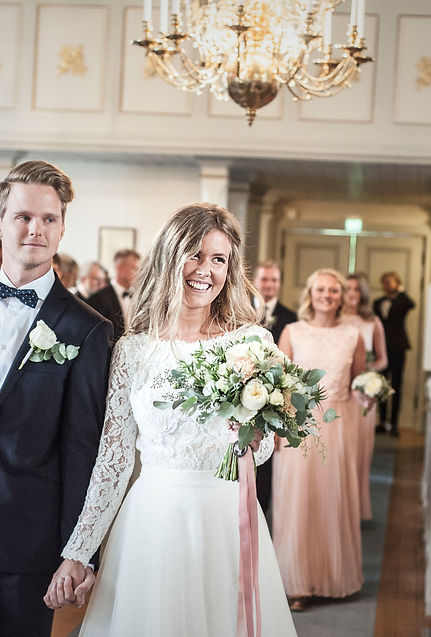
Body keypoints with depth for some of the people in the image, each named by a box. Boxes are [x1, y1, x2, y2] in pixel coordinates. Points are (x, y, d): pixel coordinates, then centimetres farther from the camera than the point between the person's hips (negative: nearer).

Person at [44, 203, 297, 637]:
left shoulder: (251, 341, -1)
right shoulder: (132, 350, 0)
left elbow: (264, 448, 3)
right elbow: (113, 456, 2)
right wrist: (76, 554, 0)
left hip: (226, 516, 0)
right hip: (153, 516, 0)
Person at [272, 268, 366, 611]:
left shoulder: (353, 335, 6)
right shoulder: (292, 332, 2)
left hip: (337, 425, 1)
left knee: (335, 499, 6)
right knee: (296, 501, -1)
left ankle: (335, 577, 21)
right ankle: (299, 582, 9)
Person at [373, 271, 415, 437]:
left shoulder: (401, 301, 1)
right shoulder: (377, 303, 13)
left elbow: (411, 305, -23)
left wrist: (400, 291, -14)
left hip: (397, 348, -4)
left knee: (396, 386, 0)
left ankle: (394, 423, 2)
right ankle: (382, 421, 14)